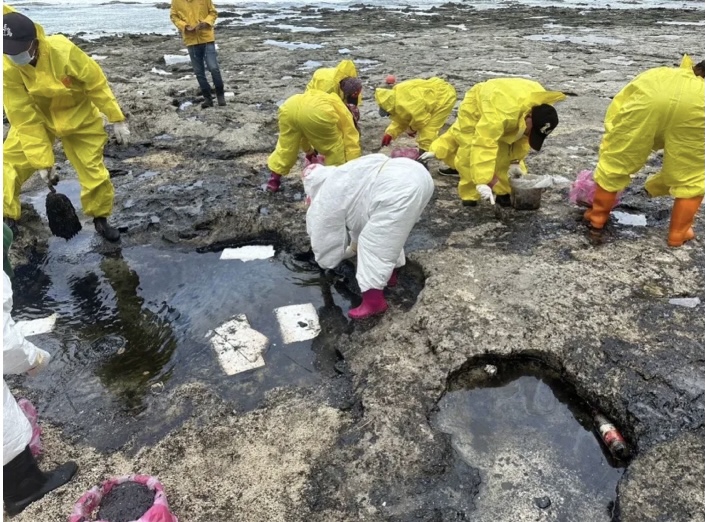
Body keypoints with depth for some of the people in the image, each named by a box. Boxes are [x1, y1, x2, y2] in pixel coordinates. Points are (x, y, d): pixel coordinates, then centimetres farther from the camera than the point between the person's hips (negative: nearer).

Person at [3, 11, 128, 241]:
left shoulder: (63, 51, -32)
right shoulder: (7, 69, -24)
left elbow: (96, 84, -18)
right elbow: (25, 119, -20)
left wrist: (117, 119, -15)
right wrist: (42, 160, -20)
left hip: (79, 117, -1)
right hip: (34, 118, 2)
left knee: (93, 170, -1)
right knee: (8, 166, -6)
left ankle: (100, 219, 22)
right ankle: (7, 219, 11)